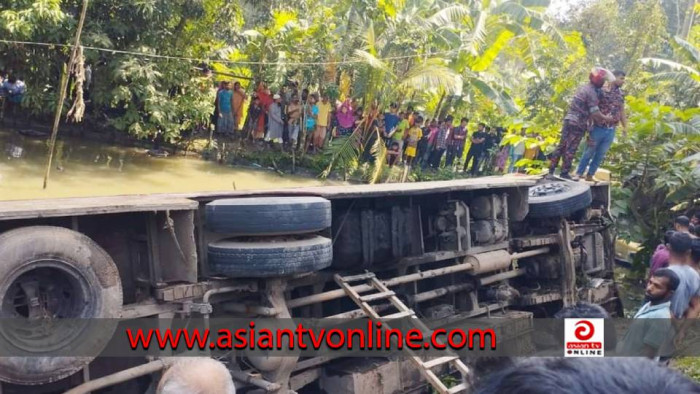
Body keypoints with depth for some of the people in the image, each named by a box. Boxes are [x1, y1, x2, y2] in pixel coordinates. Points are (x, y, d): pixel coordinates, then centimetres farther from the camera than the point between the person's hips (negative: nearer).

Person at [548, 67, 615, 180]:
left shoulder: (583, 88, 15)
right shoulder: (591, 92, -14)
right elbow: (595, 112, -16)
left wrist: (600, 119, 18)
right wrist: (605, 118, 0)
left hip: (569, 120, 9)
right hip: (577, 124, -9)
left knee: (561, 146, 10)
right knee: (570, 149, -1)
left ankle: (551, 170, 12)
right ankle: (564, 173, 5)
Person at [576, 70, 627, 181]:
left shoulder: (621, 94, 9)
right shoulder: (602, 91, -8)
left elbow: (621, 111, 17)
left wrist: (625, 127, 14)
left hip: (611, 131, 5)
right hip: (598, 128, -5)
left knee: (600, 155, 10)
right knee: (589, 152, 4)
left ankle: (590, 175, 21)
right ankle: (579, 173, 15)